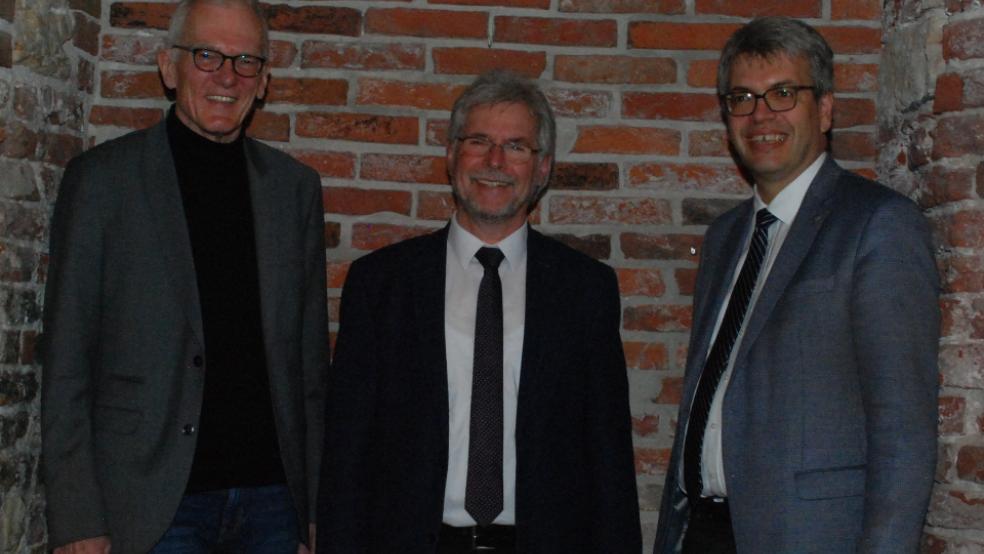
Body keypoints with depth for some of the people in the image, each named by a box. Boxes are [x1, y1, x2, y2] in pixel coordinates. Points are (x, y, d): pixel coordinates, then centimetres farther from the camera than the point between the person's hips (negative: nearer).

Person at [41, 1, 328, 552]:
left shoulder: (296, 185, 8)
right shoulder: (101, 178, -1)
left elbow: (311, 357, 10)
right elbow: (67, 367, -2)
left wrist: (317, 504, 6)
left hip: (271, 498, 3)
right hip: (154, 505, -3)